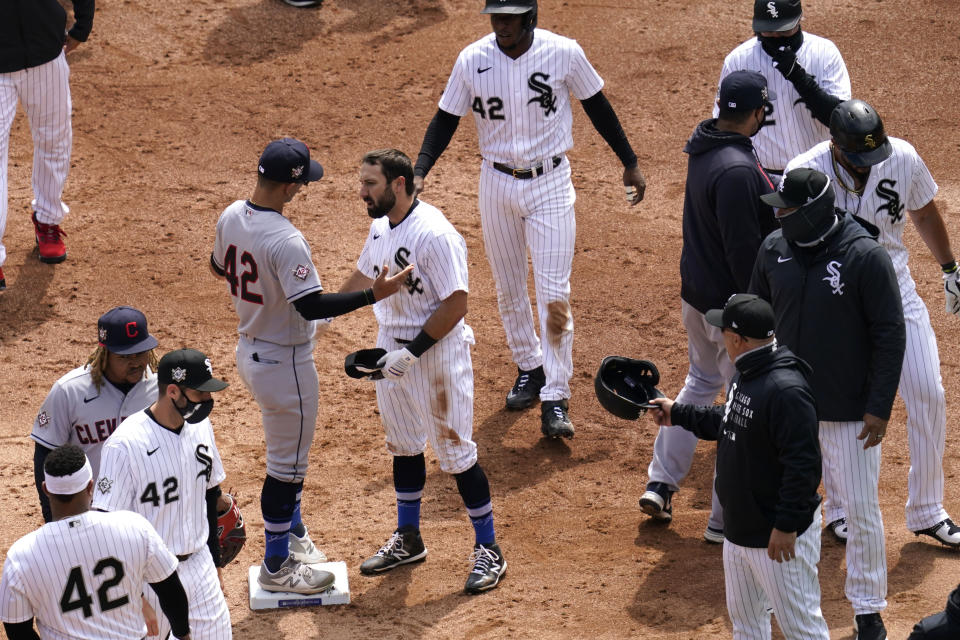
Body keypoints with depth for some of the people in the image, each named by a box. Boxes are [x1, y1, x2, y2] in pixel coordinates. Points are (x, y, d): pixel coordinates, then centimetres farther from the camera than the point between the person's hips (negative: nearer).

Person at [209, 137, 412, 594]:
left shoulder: (230, 218, -4)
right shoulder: (285, 240, -30)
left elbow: (219, 268, 13)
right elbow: (311, 306, -32)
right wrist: (374, 295, -31)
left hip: (248, 350, 9)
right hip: (283, 363, -9)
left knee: (286, 449, 26)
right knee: (287, 463, 6)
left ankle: (291, 533, 42)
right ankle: (277, 565, 17)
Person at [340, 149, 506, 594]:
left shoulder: (435, 235, -25)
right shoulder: (381, 227, 3)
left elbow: (455, 304, -25)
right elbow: (364, 276, 22)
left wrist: (412, 351, -25)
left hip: (437, 353, -9)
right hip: (391, 349, 9)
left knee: (455, 451, -1)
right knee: (403, 445, 19)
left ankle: (489, 550, 10)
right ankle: (408, 540, 35)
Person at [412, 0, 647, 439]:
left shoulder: (564, 53, -13)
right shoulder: (472, 60, -9)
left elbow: (596, 105, 2)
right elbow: (446, 119, 0)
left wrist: (629, 162, 7)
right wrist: (419, 172, -14)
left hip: (550, 185, -2)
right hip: (497, 184, 2)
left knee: (554, 294, -7)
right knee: (509, 289, 15)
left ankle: (555, 399, -3)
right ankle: (529, 368, 37)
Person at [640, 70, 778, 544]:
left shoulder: (704, 145, 2)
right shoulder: (737, 171, -28)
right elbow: (743, 251, -26)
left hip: (696, 293, 10)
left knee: (702, 381, 28)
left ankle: (660, 483, 30)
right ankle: (726, 520, 11)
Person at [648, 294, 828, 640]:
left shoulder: (786, 389, -27)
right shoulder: (744, 375, 5)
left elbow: (803, 464, -28)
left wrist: (786, 525, -25)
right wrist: (678, 413, 27)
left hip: (778, 535, -10)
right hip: (739, 527, 10)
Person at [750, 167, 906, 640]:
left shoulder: (866, 257, -17)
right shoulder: (774, 249, -2)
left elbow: (890, 335, -13)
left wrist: (879, 407, -14)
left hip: (850, 410, -4)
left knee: (860, 508, 3)